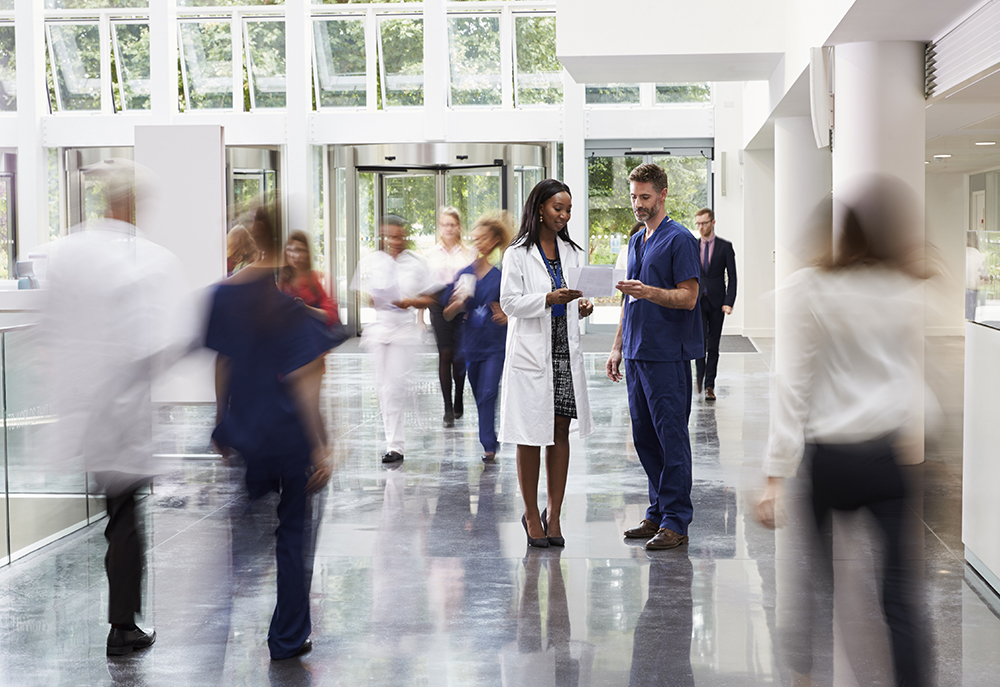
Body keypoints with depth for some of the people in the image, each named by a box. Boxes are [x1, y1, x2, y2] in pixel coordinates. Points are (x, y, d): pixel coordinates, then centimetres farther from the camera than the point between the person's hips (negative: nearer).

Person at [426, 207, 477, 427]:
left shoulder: (469, 252, 6)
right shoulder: (431, 254, 10)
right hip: (439, 305, 0)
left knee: (460, 355, 2)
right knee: (445, 354, -6)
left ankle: (458, 401, 24)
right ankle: (448, 409, -4)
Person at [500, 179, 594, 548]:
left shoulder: (573, 253, 14)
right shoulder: (518, 253, -3)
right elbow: (509, 302, -9)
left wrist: (582, 306, -4)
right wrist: (549, 299, -21)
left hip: (566, 352, 5)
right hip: (531, 352, -5)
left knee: (561, 433, 5)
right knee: (531, 436, 0)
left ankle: (553, 514, 12)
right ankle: (531, 514, 12)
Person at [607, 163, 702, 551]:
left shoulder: (679, 240, -8)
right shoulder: (636, 242, 18)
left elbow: (688, 298, -14)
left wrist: (649, 292, -28)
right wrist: (618, 345, 18)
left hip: (668, 355, -8)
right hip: (637, 355, 9)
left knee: (671, 437, -5)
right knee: (644, 437, 11)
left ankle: (676, 521, -1)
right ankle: (658, 513, 19)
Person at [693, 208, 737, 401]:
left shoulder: (725, 247, 1)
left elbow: (732, 277, -1)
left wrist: (729, 302, -11)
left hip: (716, 301, -1)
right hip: (697, 300, 1)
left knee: (713, 344, 3)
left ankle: (709, 385, 10)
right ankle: (700, 372, 8)